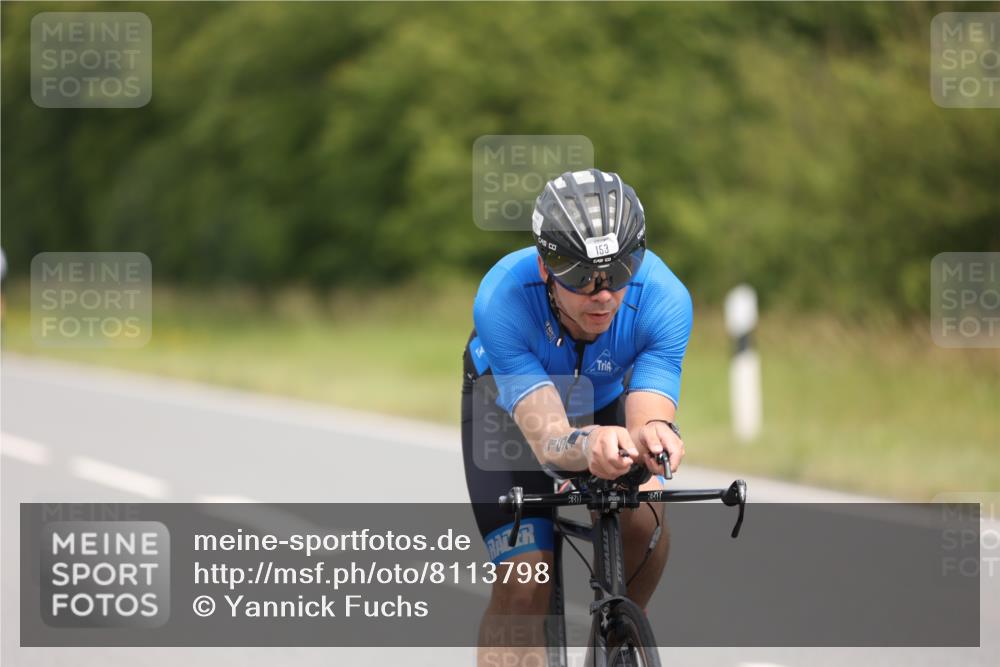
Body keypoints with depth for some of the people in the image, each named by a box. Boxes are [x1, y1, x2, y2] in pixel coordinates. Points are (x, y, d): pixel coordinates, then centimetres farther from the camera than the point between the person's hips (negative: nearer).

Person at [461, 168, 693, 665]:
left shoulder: (663, 298, -35)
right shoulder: (502, 299, -40)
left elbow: (648, 413, -41)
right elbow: (547, 438, -47)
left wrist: (654, 436, -66)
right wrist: (591, 445, -70)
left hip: (606, 402, 2)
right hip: (508, 403, -2)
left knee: (644, 516, -26)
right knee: (523, 585, -17)